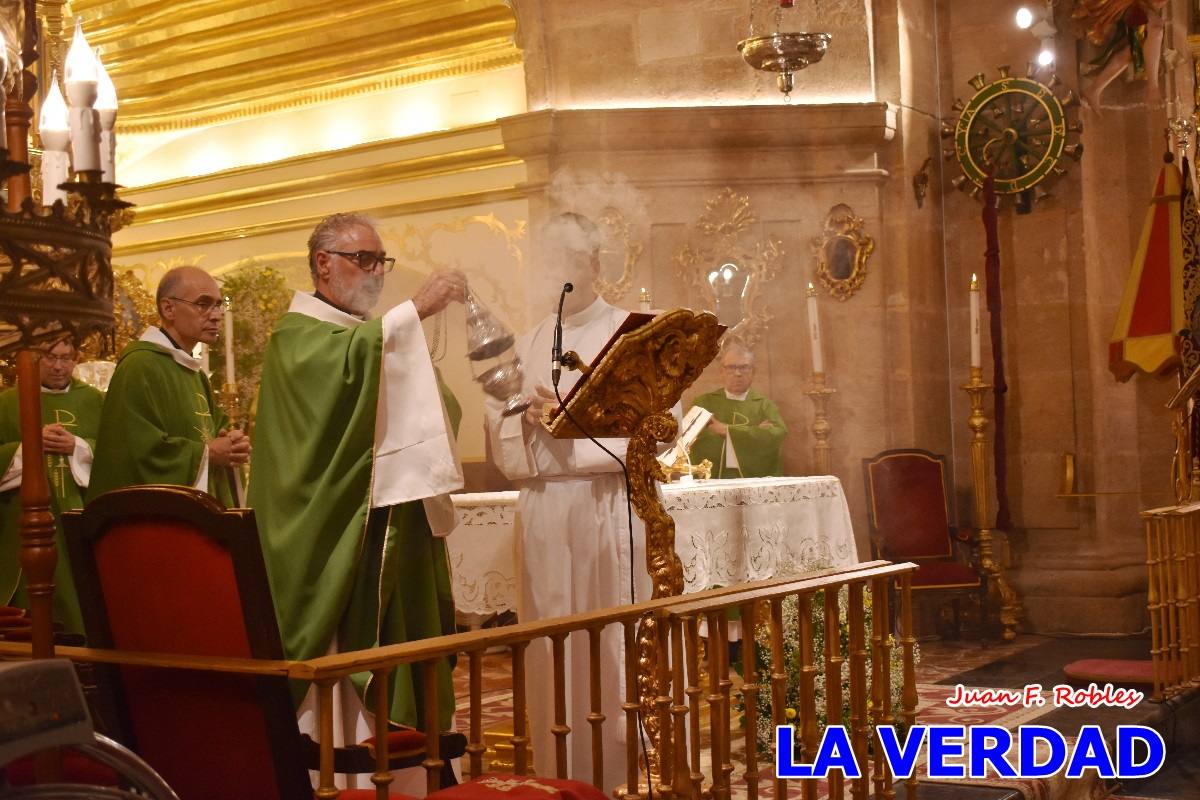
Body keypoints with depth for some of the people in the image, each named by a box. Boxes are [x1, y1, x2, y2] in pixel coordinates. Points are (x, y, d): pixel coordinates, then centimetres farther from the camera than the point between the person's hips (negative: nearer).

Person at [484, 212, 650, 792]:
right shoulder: (525, 347, 16)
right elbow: (500, 438, 11)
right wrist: (529, 420, -10)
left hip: (610, 508, -4)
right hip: (542, 509, 4)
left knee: (614, 646, -3)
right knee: (551, 644, 4)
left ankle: (622, 774, 5)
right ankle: (560, 776, 12)